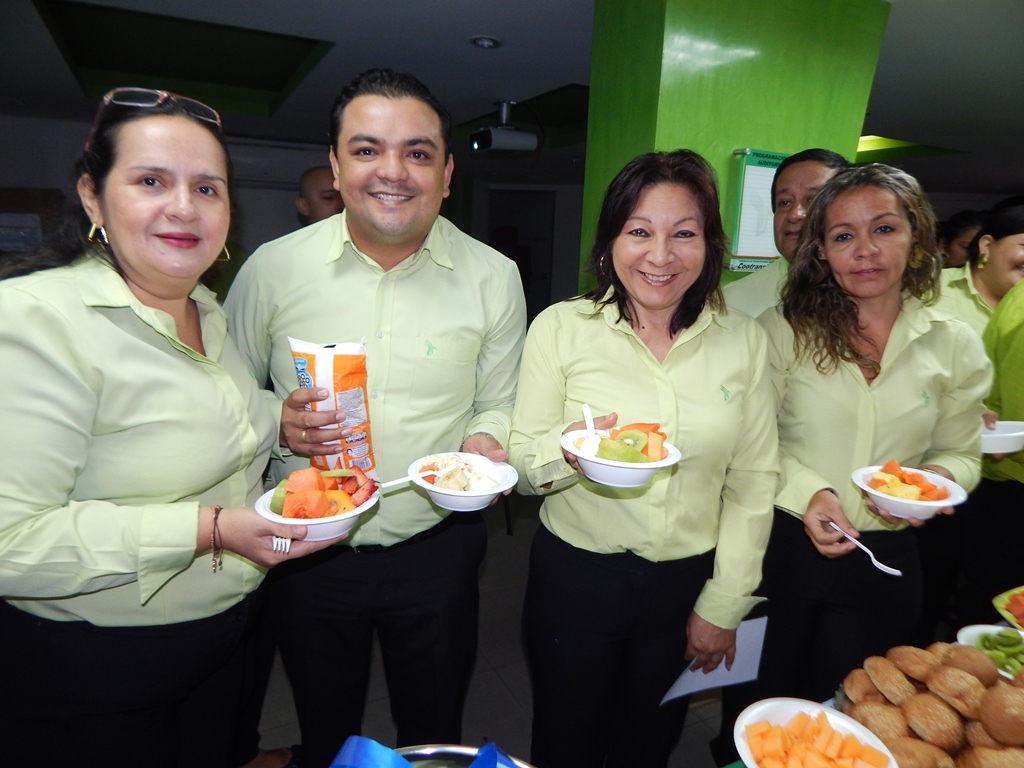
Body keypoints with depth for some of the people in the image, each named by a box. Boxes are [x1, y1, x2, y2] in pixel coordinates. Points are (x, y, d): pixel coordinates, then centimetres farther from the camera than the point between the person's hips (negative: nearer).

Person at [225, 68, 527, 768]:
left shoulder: (494, 277, -6)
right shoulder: (272, 268, -7)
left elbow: (500, 405, 2)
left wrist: (485, 441, -19)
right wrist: (277, 421, -17)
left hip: (436, 548, 0)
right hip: (306, 549, 1)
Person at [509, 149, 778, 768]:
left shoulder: (744, 340, -5)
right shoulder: (561, 328, -11)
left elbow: (754, 481, -1)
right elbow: (522, 464, -9)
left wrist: (724, 605, 0)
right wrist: (566, 452, -31)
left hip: (686, 582, 2)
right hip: (575, 575, -1)